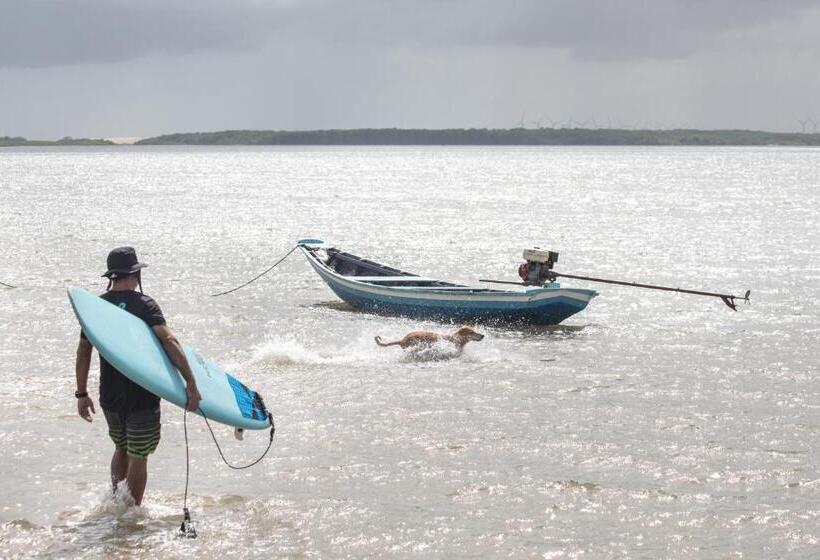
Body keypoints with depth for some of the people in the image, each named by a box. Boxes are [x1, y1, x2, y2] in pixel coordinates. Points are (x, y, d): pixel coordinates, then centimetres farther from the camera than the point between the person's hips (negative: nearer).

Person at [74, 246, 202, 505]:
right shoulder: (143, 304, -12)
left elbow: (83, 350, 5)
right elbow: (169, 341, -24)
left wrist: (82, 393, 12)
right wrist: (191, 384, -26)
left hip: (109, 396, 5)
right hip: (141, 396, -5)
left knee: (121, 448, 25)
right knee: (138, 456, 7)